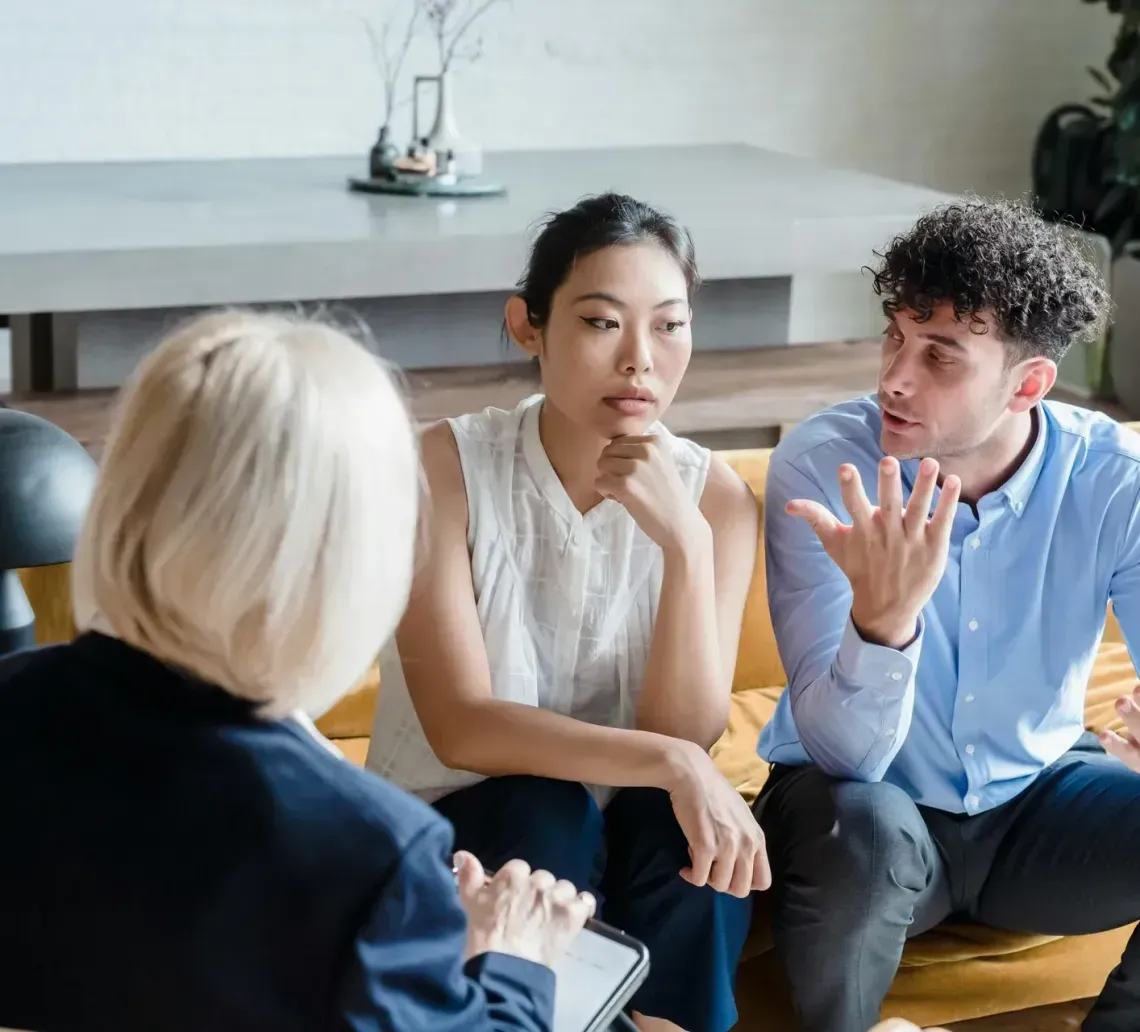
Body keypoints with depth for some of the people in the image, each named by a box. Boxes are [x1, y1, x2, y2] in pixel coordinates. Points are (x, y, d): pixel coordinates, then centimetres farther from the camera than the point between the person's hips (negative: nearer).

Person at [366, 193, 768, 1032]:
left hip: (626, 845, 2)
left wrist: (685, 542, -30)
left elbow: (686, 738, -17)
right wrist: (669, 764, -34)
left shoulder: (714, 495, -8)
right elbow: (459, 727, -23)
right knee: (542, 812, -32)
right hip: (453, 829, -2)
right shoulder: (445, 466, -16)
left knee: (691, 823, -29)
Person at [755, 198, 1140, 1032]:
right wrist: (884, 617, -48)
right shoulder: (821, 464, -22)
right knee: (865, 831, -36)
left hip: (1037, 798, 3)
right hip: (869, 799, -3)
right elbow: (844, 755, -27)